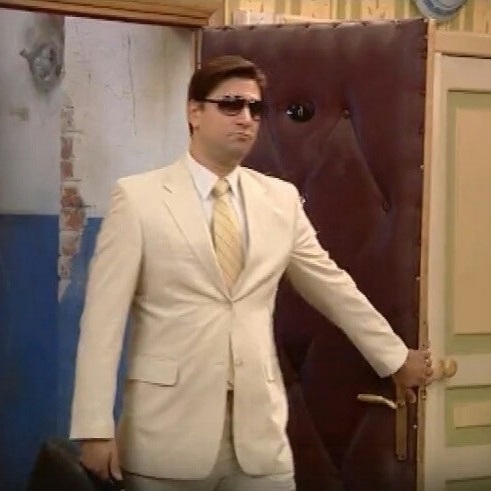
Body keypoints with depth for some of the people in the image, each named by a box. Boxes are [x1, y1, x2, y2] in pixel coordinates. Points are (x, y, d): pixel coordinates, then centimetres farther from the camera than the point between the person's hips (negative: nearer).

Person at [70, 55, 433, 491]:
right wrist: (95, 428, -12)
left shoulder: (281, 199, 8)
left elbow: (334, 288, 17)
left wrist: (396, 358, 22)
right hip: (169, 432, -3)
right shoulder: (138, 197, -4)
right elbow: (104, 316, -7)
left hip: (260, 431, 3)